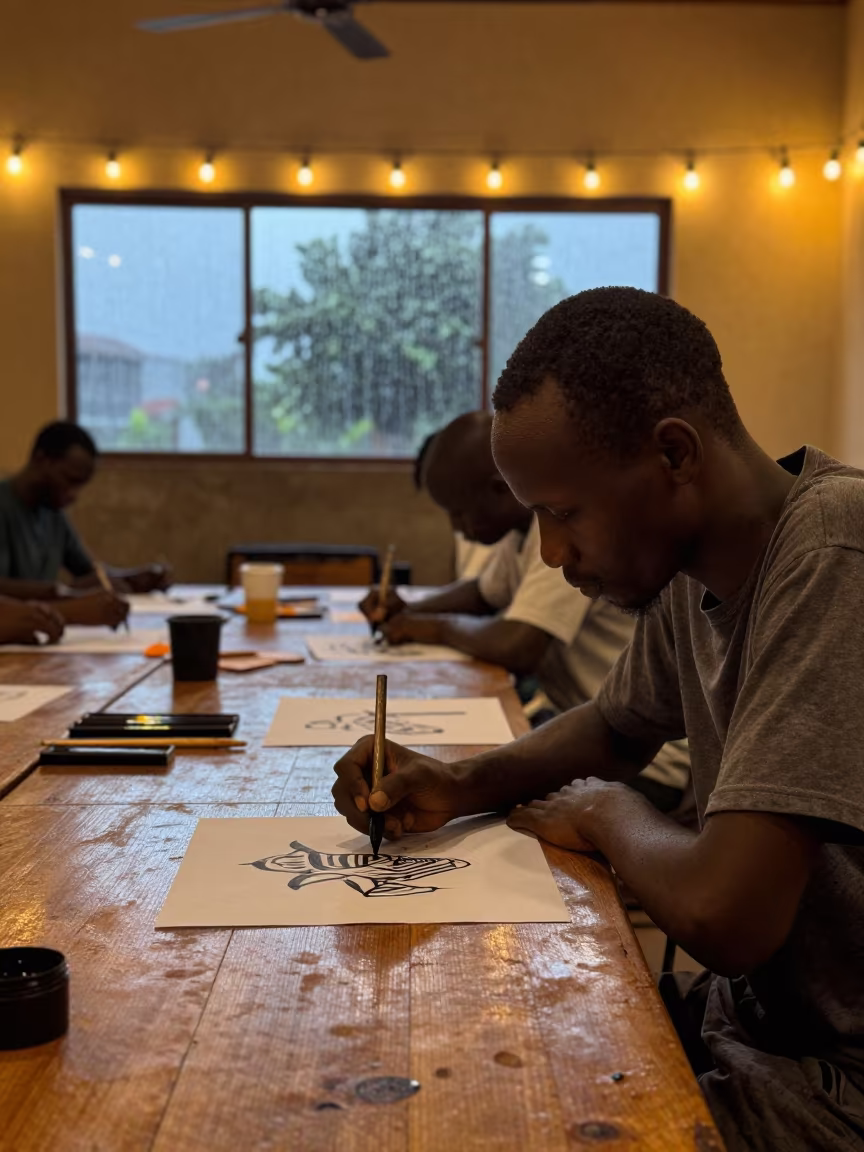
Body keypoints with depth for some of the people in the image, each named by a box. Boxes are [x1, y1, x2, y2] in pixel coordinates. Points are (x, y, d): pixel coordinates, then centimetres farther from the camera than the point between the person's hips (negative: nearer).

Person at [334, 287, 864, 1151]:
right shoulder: (686, 570, 0)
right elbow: (617, 727, 18)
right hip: (751, 1015, 7)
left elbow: (722, 915, -32)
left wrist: (609, 813, -11)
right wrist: (461, 785, 0)